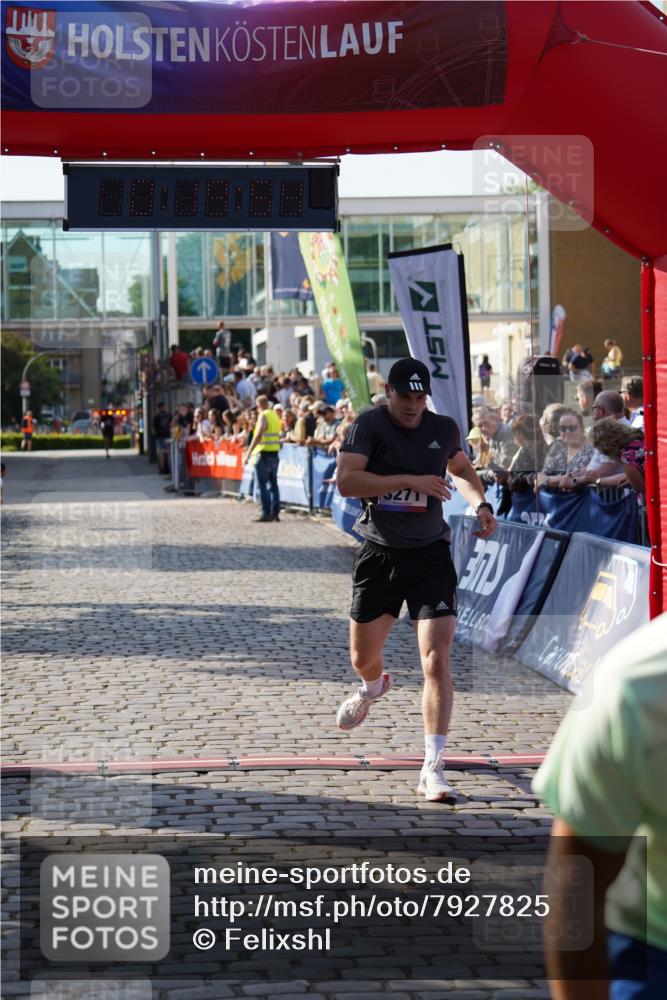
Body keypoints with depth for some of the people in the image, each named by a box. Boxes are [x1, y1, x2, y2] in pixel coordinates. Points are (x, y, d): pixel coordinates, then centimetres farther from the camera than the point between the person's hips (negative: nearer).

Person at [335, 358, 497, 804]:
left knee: (437, 660, -14)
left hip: (430, 555, 0)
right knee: (363, 658, 16)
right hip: (380, 554, 0)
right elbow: (346, 480, -24)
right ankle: (374, 686, 56)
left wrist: (481, 504, 4)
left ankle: (433, 768, -12)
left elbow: (462, 468, 24)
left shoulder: (444, 429, 1)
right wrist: (411, 481, -28)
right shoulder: (369, 425, -10)